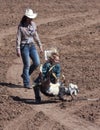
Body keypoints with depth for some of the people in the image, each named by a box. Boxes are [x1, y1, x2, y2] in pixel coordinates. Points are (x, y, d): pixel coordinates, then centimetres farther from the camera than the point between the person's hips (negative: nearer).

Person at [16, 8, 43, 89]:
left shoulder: (33, 24, 6)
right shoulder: (21, 26, -11)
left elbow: (36, 36, 15)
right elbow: (18, 38, -11)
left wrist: (40, 45, 15)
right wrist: (18, 50, -15)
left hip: (32, 46, 6)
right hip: (24, 46, -6)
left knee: (37, 62, -1)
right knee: (27, 65, -5)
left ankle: (25, 75, 21)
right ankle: (26, 83, 6)